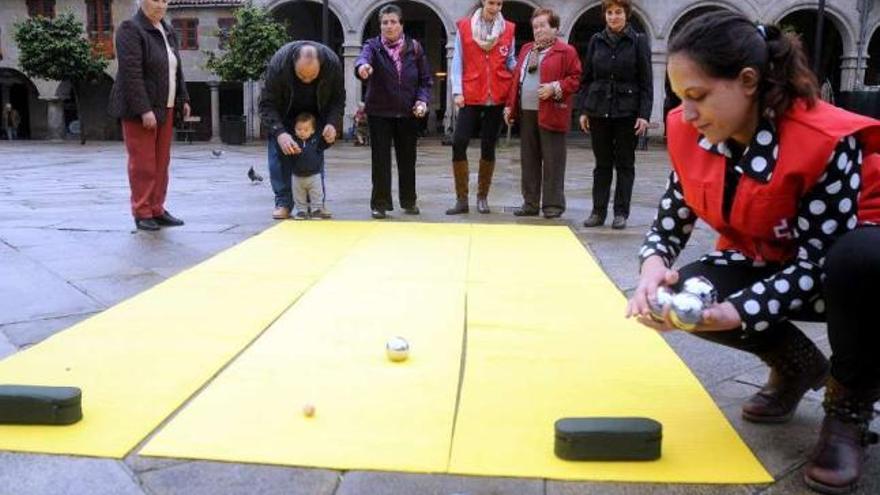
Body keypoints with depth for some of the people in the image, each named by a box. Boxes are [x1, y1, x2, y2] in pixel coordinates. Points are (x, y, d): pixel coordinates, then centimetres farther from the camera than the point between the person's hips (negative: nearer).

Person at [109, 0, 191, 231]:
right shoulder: (130, 29, -10)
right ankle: (142, 213, 4)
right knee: (143, 163, -3)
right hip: (140, 110, -7)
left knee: (161, 162, 8)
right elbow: (131, 73, -18)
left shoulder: (168, 31, 14)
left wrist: (183, 99, 12)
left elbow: (177, 69, 19)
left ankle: (157, 210, 16)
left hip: (165, 109, 7)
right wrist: (143, 109, -23)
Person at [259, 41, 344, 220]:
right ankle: (283, 203, -6)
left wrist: (333, 123, -34)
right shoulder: (278, 63, -37)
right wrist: (279, 133, -44)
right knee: (278, 151, -10)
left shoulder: (333, 63, -31)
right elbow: (266, 104, -30)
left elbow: (338, 98, -16)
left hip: (316, 113, 2)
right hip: (284, 114, -1)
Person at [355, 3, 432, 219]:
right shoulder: (373, 46, -4)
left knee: (407, 159, 11)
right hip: (380, 112, -2)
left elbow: (426, 79, 7)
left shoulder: (415, 48, 2)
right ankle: (379, 203, 8)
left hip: (408, 113, 2)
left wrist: (423, 100, -11)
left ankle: (409, 201, 25)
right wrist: (362, 66, -52)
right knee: (380, 159, -2)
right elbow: (364, 57, -27)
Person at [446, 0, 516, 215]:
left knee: (488, 147, 6)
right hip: (470, 97, -1)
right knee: (459, 143, -9)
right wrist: (457, 91, -6)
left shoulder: (508, 29, 6)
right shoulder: (464, 27, 3)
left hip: (497, 98, 1)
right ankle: (462, 199, 0)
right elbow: (457, 62, 3)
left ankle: (482, 197, 17)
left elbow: (510, 62, 11)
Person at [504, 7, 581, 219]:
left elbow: (575, 79, -5)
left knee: (552, 162, -3)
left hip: (551, 114, -6)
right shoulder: (526, 50, 19)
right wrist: (510, 105, 13)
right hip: (526, 113, 6)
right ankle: (530, 203, 17)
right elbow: (517, 79, 20)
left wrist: (555, 88, -18)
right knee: (529, 161, 9)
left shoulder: (566, 51, -2)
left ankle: (553, 205, 5)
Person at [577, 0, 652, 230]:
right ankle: (598, 211, 13)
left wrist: (644, 115, -9)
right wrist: (584, 110, 4)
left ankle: (621, 213, 11)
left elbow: (646, 82, -2)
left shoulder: (639, 41, 0)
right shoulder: (596, 41, 7)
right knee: (602, 164, 8)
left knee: (625, 165, 5)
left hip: (627, 113, -2)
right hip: (599, 111, 2)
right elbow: (586, 78, 10)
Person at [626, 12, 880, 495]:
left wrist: (737, 312, -43)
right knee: (684, 293, -20)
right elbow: (670, 222, -8)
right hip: (765, 261, 6)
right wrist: (654, 267, -31)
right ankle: (797, 366, 9)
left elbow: (818, 260, -30)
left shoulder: (824, 140, -32)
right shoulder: (691, 134, -15)